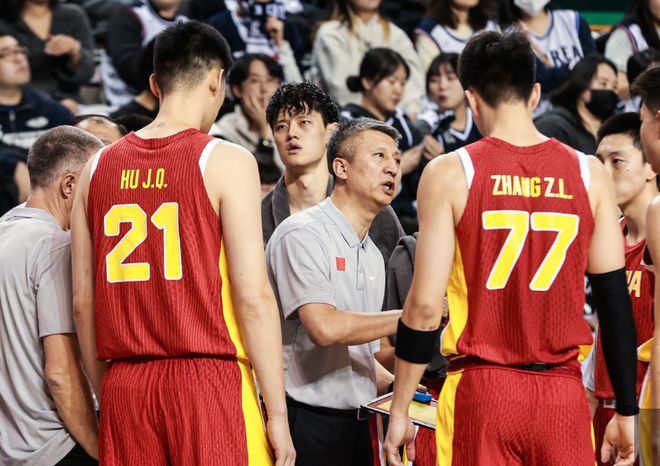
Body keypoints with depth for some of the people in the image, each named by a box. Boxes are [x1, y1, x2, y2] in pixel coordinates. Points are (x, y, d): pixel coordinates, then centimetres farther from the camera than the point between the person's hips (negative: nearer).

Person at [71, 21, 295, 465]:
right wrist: (278, 415, -6)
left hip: (124, 387, 5)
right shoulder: (226, 161, -4)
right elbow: (253, 295, -10)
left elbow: (83, 303, 11)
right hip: (208, 378, -5)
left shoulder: (99, 166, 10)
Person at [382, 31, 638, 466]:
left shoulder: (449, 173, -3)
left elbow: (425, 306, -6)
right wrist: (626, 413, 11)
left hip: (481, 391, -2)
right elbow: (616, 303, 4)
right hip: (564, 396, 2)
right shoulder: (589, 175, 4)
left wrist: (399, 411, 1)